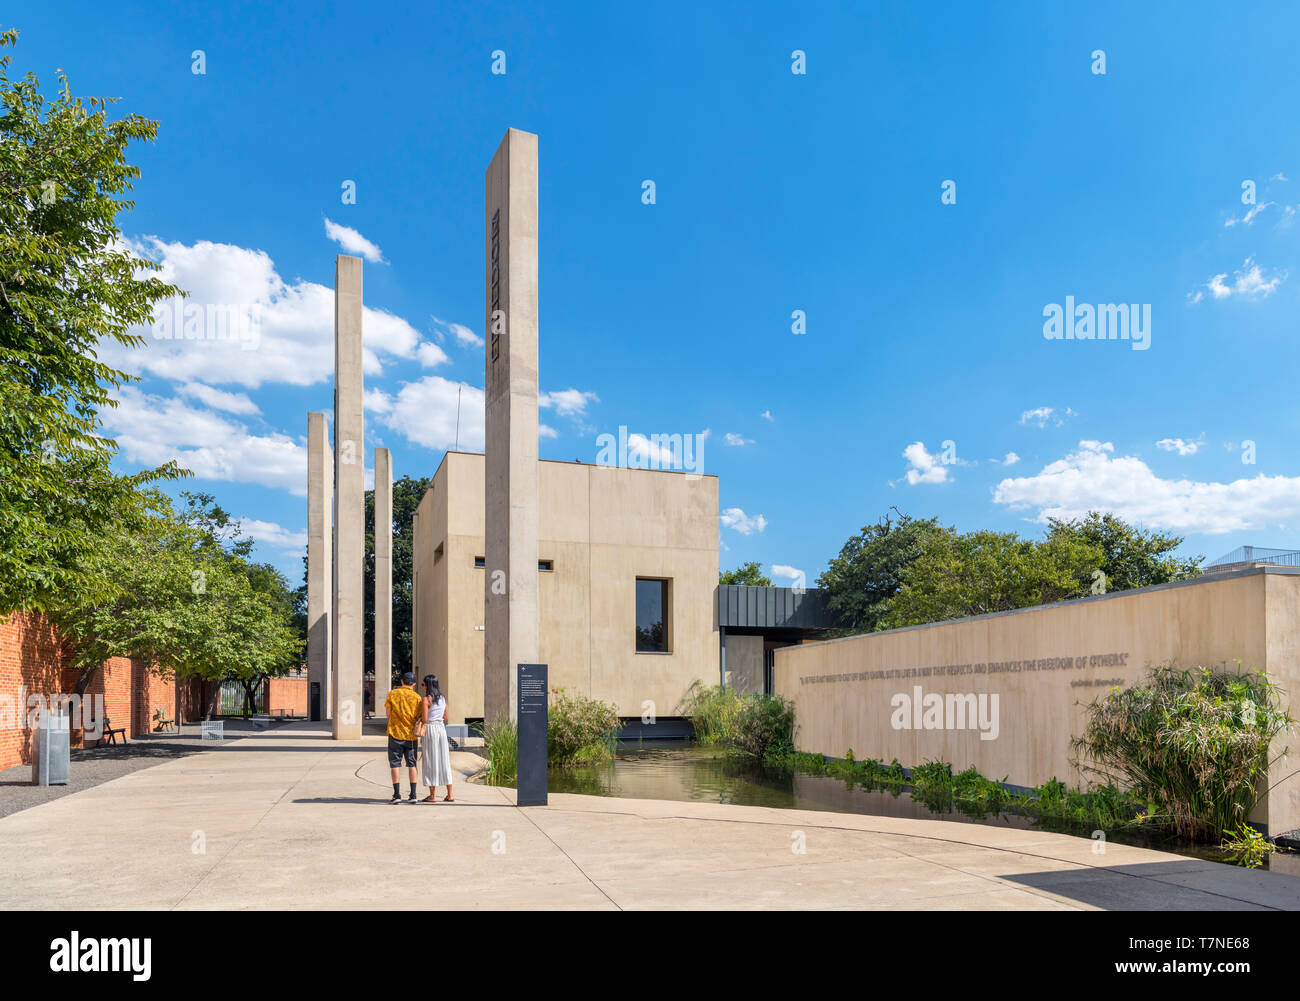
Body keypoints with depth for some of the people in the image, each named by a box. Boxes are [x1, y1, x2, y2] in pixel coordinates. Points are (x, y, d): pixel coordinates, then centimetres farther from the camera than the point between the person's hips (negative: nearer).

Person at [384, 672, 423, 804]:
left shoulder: (392, 694, -1)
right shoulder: (416, 697, -1)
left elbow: (388, 714, 1)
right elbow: (419, 718, -2)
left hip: (395, 733, -1)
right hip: (411, 735, 1)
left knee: (395, 764, 3)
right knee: (412, 764, 9)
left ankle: (397, 794, -4)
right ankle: (413, 795, 7)